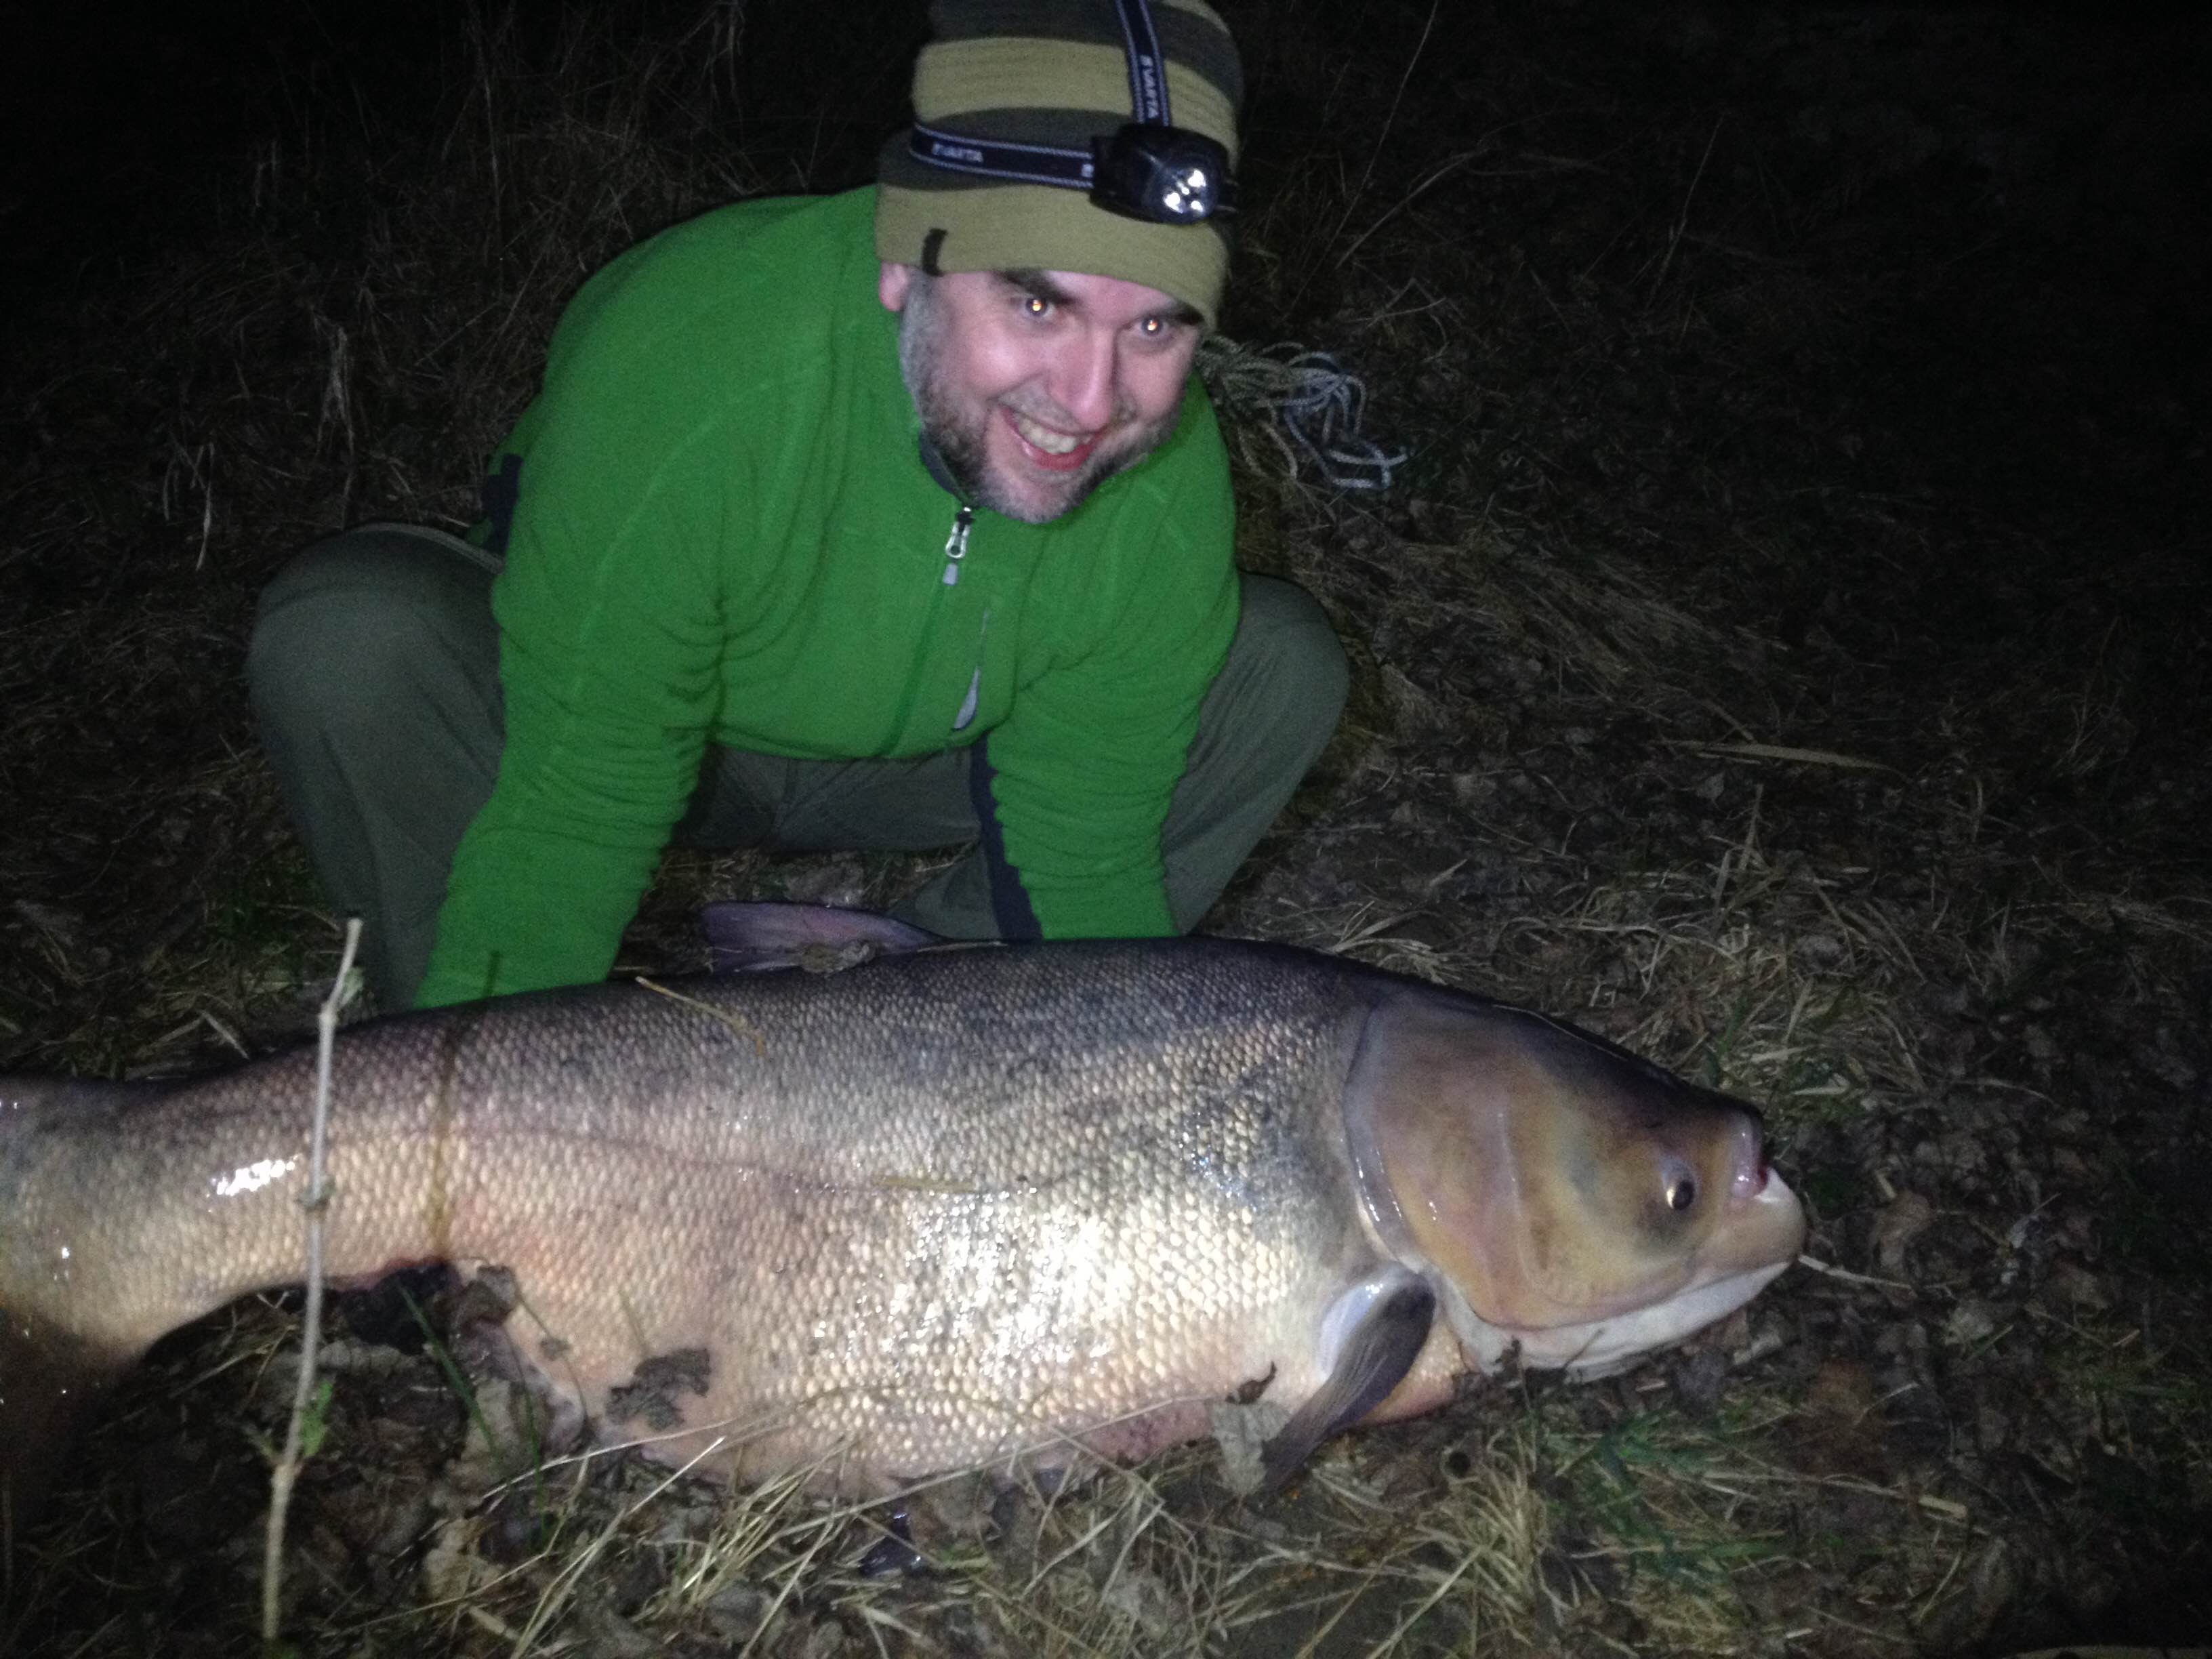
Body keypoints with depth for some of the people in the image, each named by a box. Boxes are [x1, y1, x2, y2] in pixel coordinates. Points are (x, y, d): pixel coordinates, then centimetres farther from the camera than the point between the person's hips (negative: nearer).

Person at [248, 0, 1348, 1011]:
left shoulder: (1172, 495, -25)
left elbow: (1083, 860, -17)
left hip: (912, 755, 3)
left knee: (1283, 669, -12)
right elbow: (568, 825, -33)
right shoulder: (685, 367, -38)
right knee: (347, 643, -33)